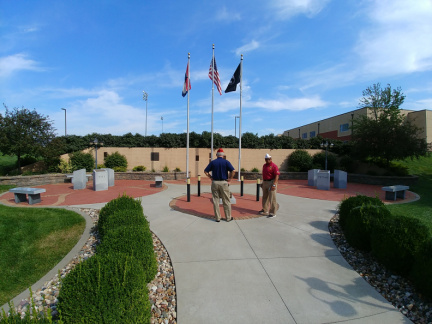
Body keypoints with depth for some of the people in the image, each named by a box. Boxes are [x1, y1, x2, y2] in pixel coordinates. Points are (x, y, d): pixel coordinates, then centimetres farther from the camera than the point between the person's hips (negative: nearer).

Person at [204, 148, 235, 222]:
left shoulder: (212, 162, 4)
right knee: (226, 201, 8)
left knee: (215, 201, 9)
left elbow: (205, 171, 2)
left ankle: (217, 218, 14)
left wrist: (211, 177, 7)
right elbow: (232, 171, -13)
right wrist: (229, 179, -2)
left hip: (214, 183, 2)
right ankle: (228, 217, 16)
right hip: (224, 183, -2)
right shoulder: (226, 162, -1)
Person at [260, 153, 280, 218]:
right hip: (265, 183, 9)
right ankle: (265, 210, 31)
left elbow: (277, 176, -19)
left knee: (272, 199, -3)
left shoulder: (274, 166, -13)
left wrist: (274, 185, -26)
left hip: (271, 182, -9)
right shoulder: (264, 165, 14)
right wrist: (262, 183, 21)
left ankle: (273, 213, 5)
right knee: (265, 197, 17)